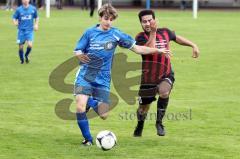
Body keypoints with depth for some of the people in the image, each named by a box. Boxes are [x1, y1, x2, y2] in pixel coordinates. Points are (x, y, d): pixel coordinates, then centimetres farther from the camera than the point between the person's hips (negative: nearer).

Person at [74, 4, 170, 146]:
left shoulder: (116, 34, 1)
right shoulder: (90, 32, 0)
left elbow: (137, 48, 5)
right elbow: (77, 51, 2)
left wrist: (158, 50, -1)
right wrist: (80, 55, -23)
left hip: (103, 80, 1)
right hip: (85, 77, -1)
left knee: (104, 115, -5)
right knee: (80, 108, -19)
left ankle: (90, 102, 27)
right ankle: (87, 138, 3)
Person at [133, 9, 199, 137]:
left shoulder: (165, 32, 0)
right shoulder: (140, 38, -12)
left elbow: (177, 38, 20)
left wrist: (193, 45, 15)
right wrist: (153, 32, -31)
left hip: (166, 75, 1)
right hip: (148, 77, -1)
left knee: (164, 92, -31)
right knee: (144, 107, 10)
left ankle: (159, 122, -11)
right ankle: (139, 127, 44)